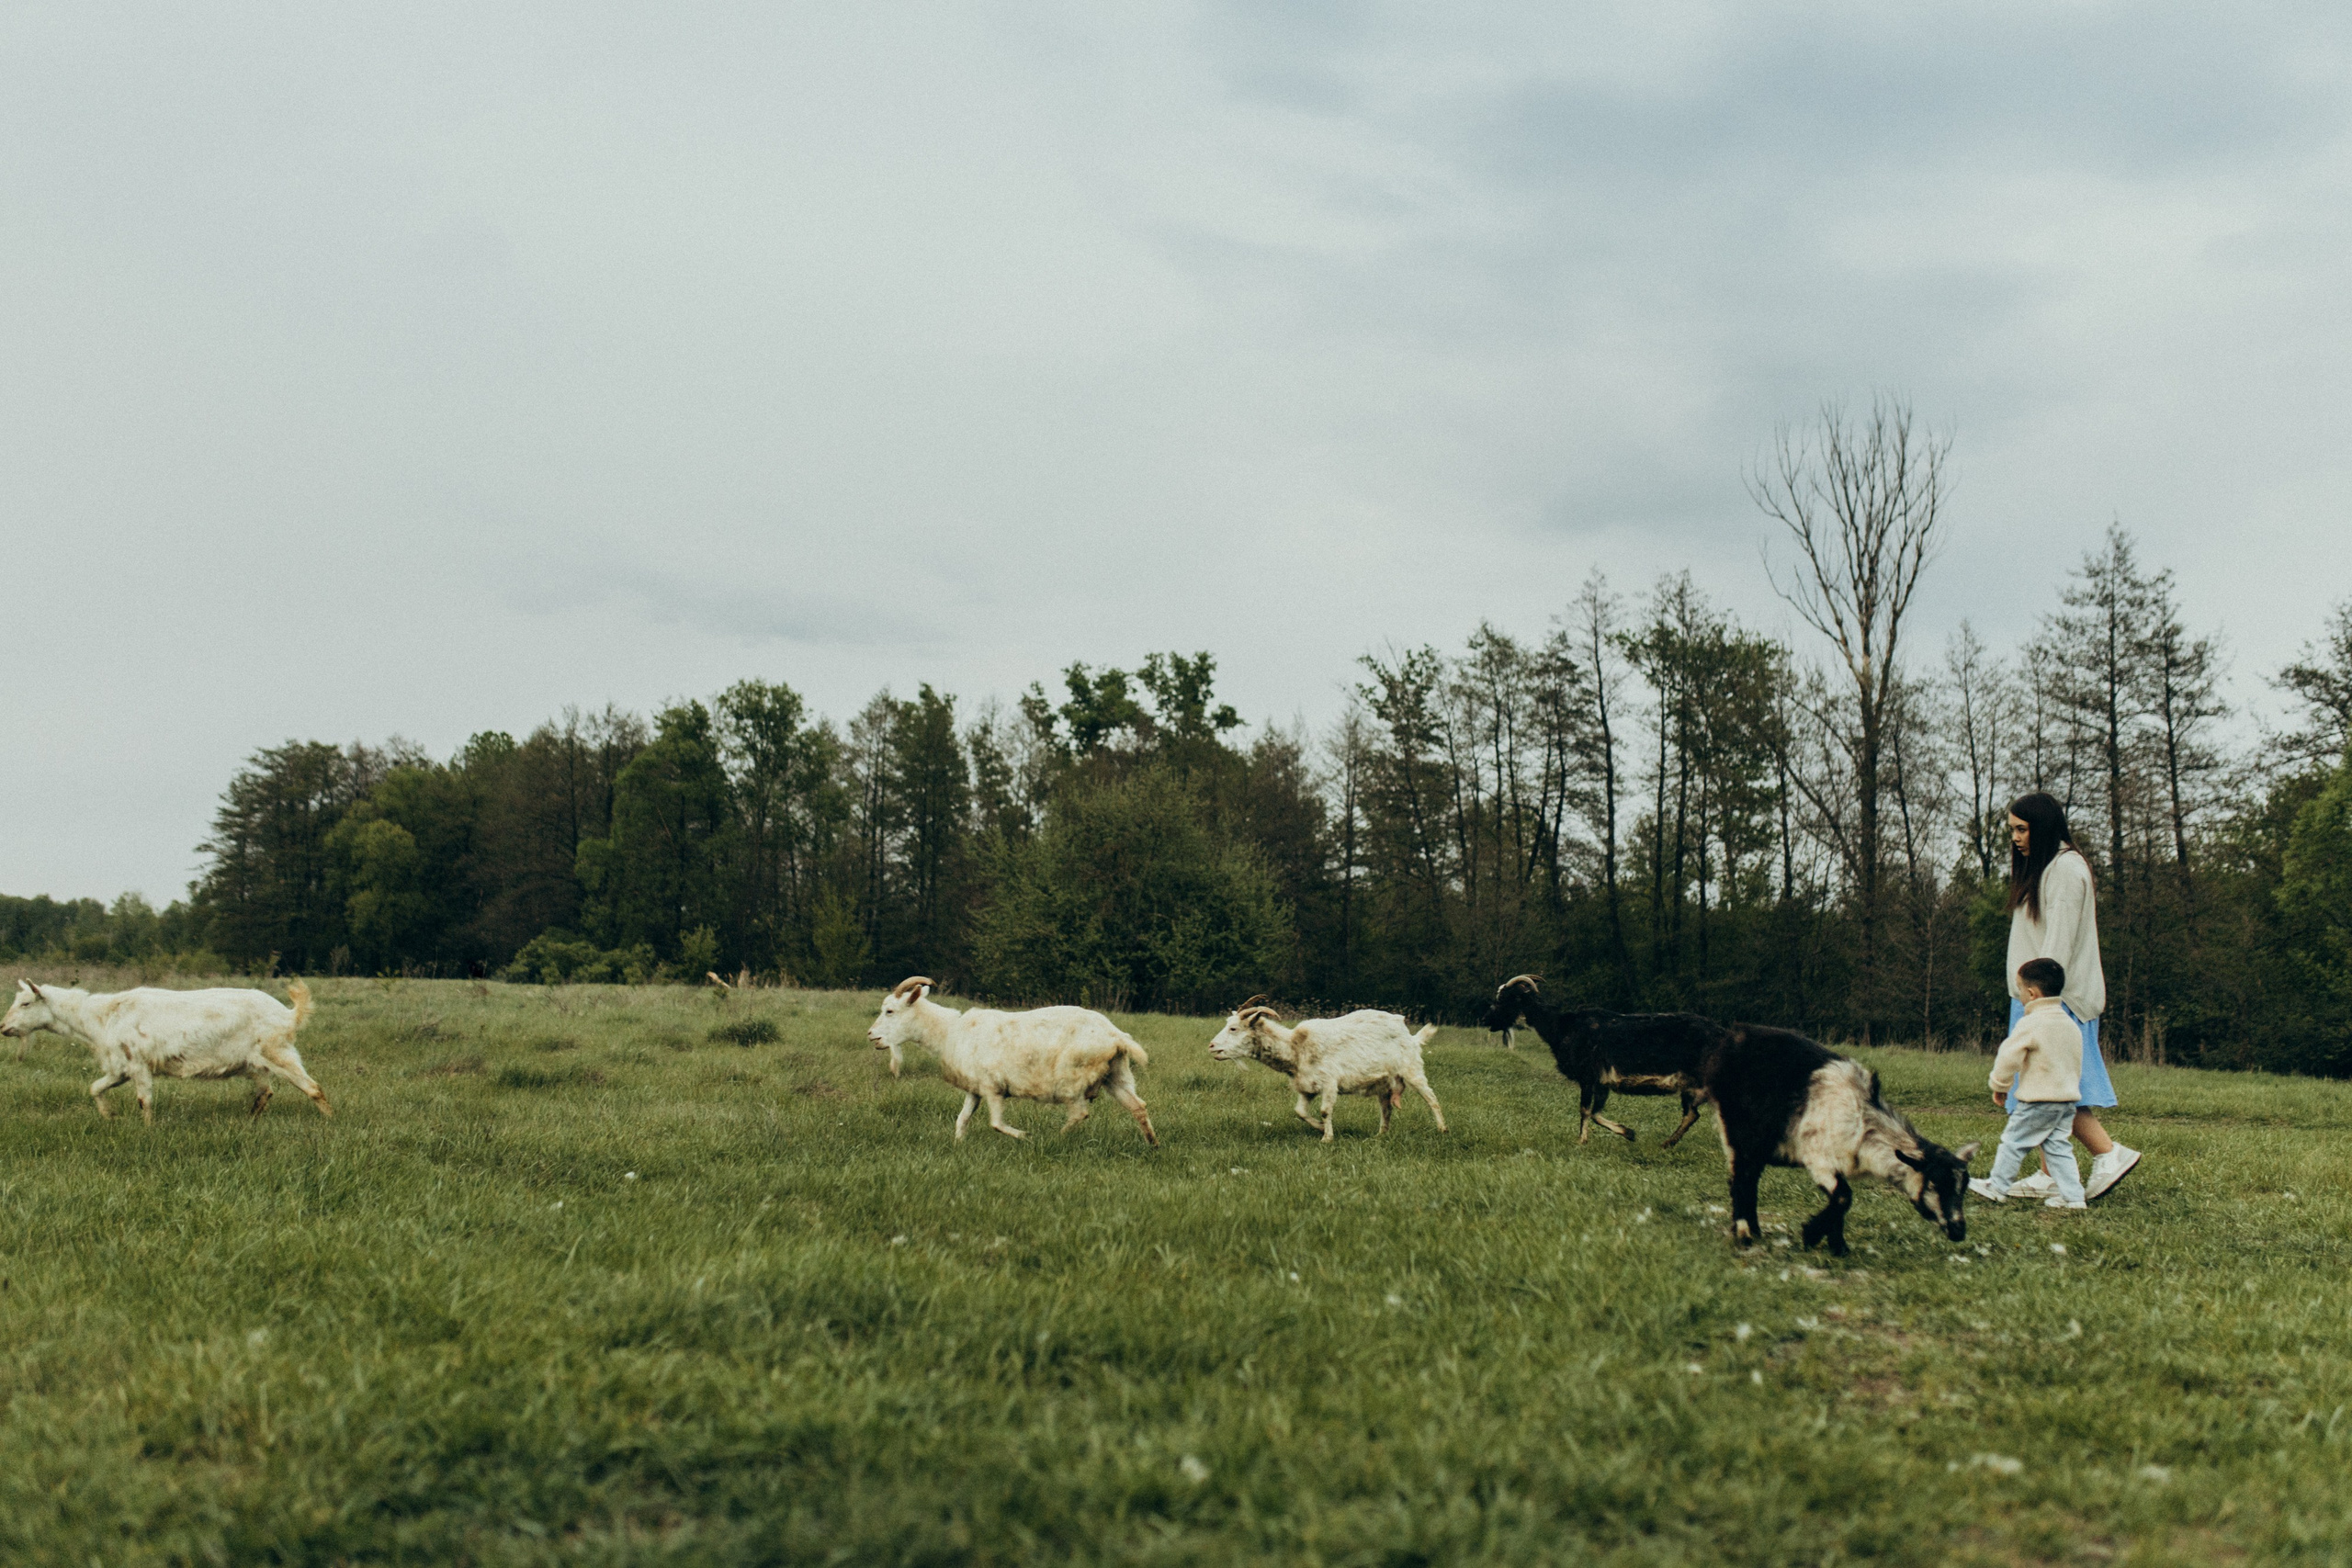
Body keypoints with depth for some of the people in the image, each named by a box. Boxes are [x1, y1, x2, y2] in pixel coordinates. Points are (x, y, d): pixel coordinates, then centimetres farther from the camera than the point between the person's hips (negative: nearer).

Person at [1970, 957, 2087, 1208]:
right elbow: (2077, 1064, 19)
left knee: (2014, 1141, 4)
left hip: (2038, 1101, -7)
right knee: (2058, 1145, 10)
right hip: (2068, 1098, 7)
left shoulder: (2030, 1025, -15)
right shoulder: (2071, 1025, 10)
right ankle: (2072, 1195, 4)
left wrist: (1999, 1085, 2)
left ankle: (1996, 1186, 13)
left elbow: (2008, 1058, -13)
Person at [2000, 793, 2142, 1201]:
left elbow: (2060, 939, -19)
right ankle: (2051, 1177, 7)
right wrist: (2030, 992, 14)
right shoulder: (2039, 868, 18)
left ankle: (2109, 1153, -4)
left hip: (2057, 997, -10)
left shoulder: (2066, 868, -12)